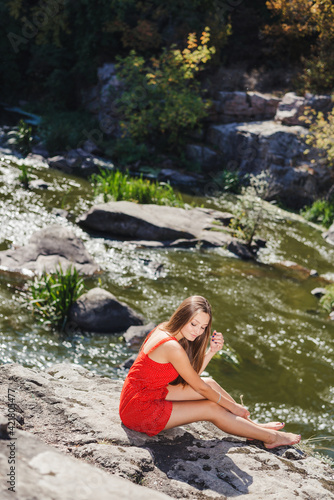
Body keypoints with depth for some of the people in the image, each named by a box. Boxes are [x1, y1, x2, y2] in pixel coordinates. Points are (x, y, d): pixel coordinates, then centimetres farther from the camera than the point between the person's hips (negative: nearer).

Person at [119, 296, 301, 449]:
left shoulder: (164, 331, 2)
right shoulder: (173, 347, -27)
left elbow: (192, 375, 8)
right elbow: (199, 387, -14)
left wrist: (211, 351, -6)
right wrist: (233, 407, -1)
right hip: (140, 410, -9)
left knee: (210, 383, 5)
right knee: (212, 409, -5)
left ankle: (253, 425, 18)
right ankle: (270, 437, 9)